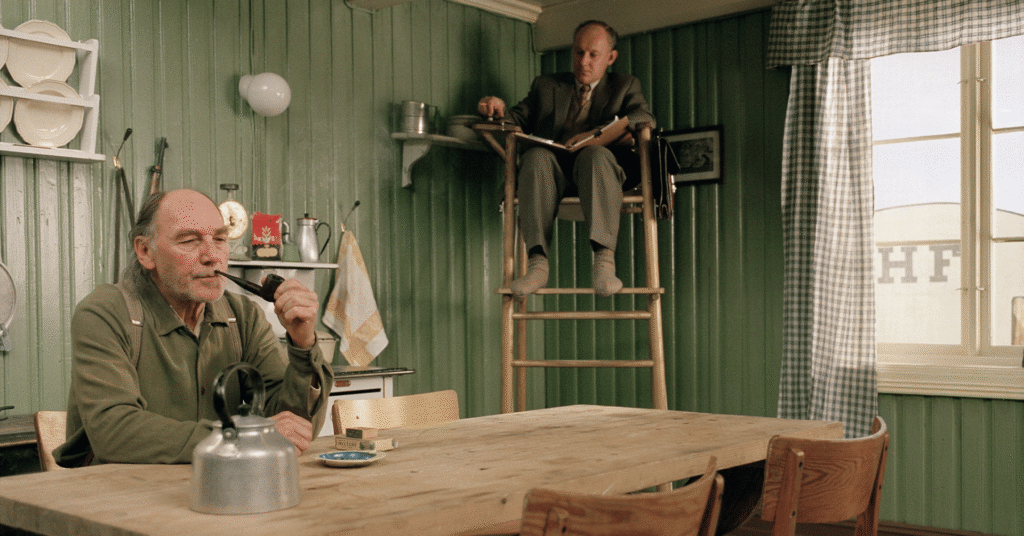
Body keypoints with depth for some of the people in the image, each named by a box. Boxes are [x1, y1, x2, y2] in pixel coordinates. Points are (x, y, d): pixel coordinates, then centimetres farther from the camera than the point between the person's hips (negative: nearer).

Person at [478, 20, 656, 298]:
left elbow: (645, 117, 2)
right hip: (554, 169, 2)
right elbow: (519, 121, 22)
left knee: (596, 154, -37)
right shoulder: (545, 85, 29)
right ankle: (537, 263, -43)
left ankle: (604, 262, -50)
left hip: (601, 163, -2)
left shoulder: (625, 85, 22)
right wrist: (499, 110, -4)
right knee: (536, 156, -33)